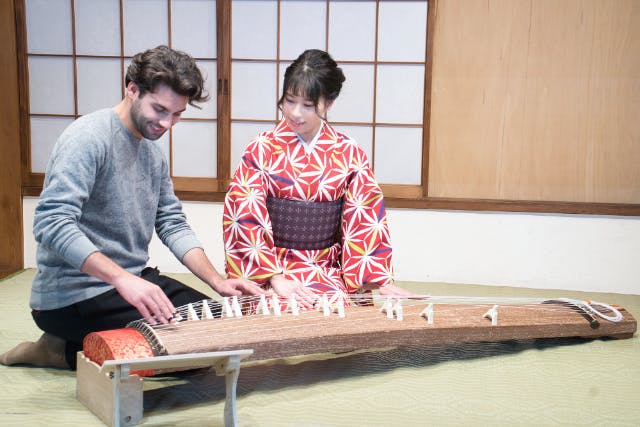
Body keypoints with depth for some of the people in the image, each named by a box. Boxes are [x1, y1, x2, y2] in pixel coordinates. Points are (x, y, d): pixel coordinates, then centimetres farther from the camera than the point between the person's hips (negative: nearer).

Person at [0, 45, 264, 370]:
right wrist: (122, 279, -40)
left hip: (133, 280, 9)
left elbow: (173, 225, 10)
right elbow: (51, 224, -29)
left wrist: (218, 281, -5)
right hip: (72, 294, -9)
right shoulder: (89, 138, -17)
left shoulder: (152, 151, 11)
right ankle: (66, 351, -2)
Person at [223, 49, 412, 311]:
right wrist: (275, 277, -15)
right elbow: (245, 216, -6)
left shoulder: (348, 154, 3)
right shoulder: (261, 150, -2)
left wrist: (382, 281, -5)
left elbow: (365, 218, 2)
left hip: (328, 269, 2)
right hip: (269, 270, -1)